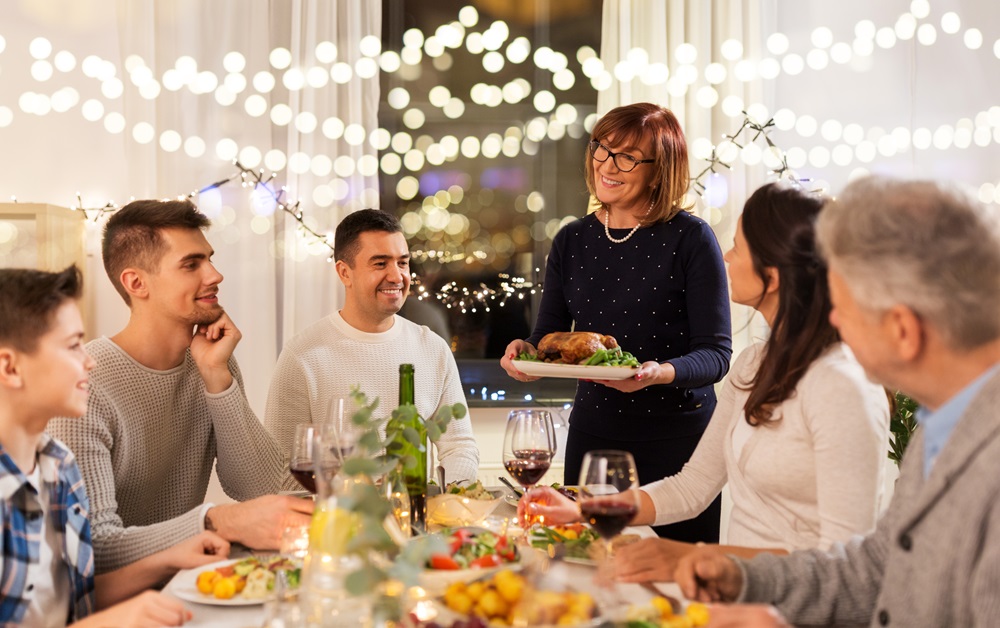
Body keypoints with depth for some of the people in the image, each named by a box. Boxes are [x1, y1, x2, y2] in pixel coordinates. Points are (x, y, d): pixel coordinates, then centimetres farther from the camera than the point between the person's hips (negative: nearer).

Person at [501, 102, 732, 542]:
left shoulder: (691, 238, -6)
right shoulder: (572, 242, 7)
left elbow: (716, 353, -10)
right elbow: (548, 336, 10)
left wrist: (662, 373, -28)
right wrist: (525, 352, -12)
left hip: (680, 440, -3)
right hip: (593, 435, 4)